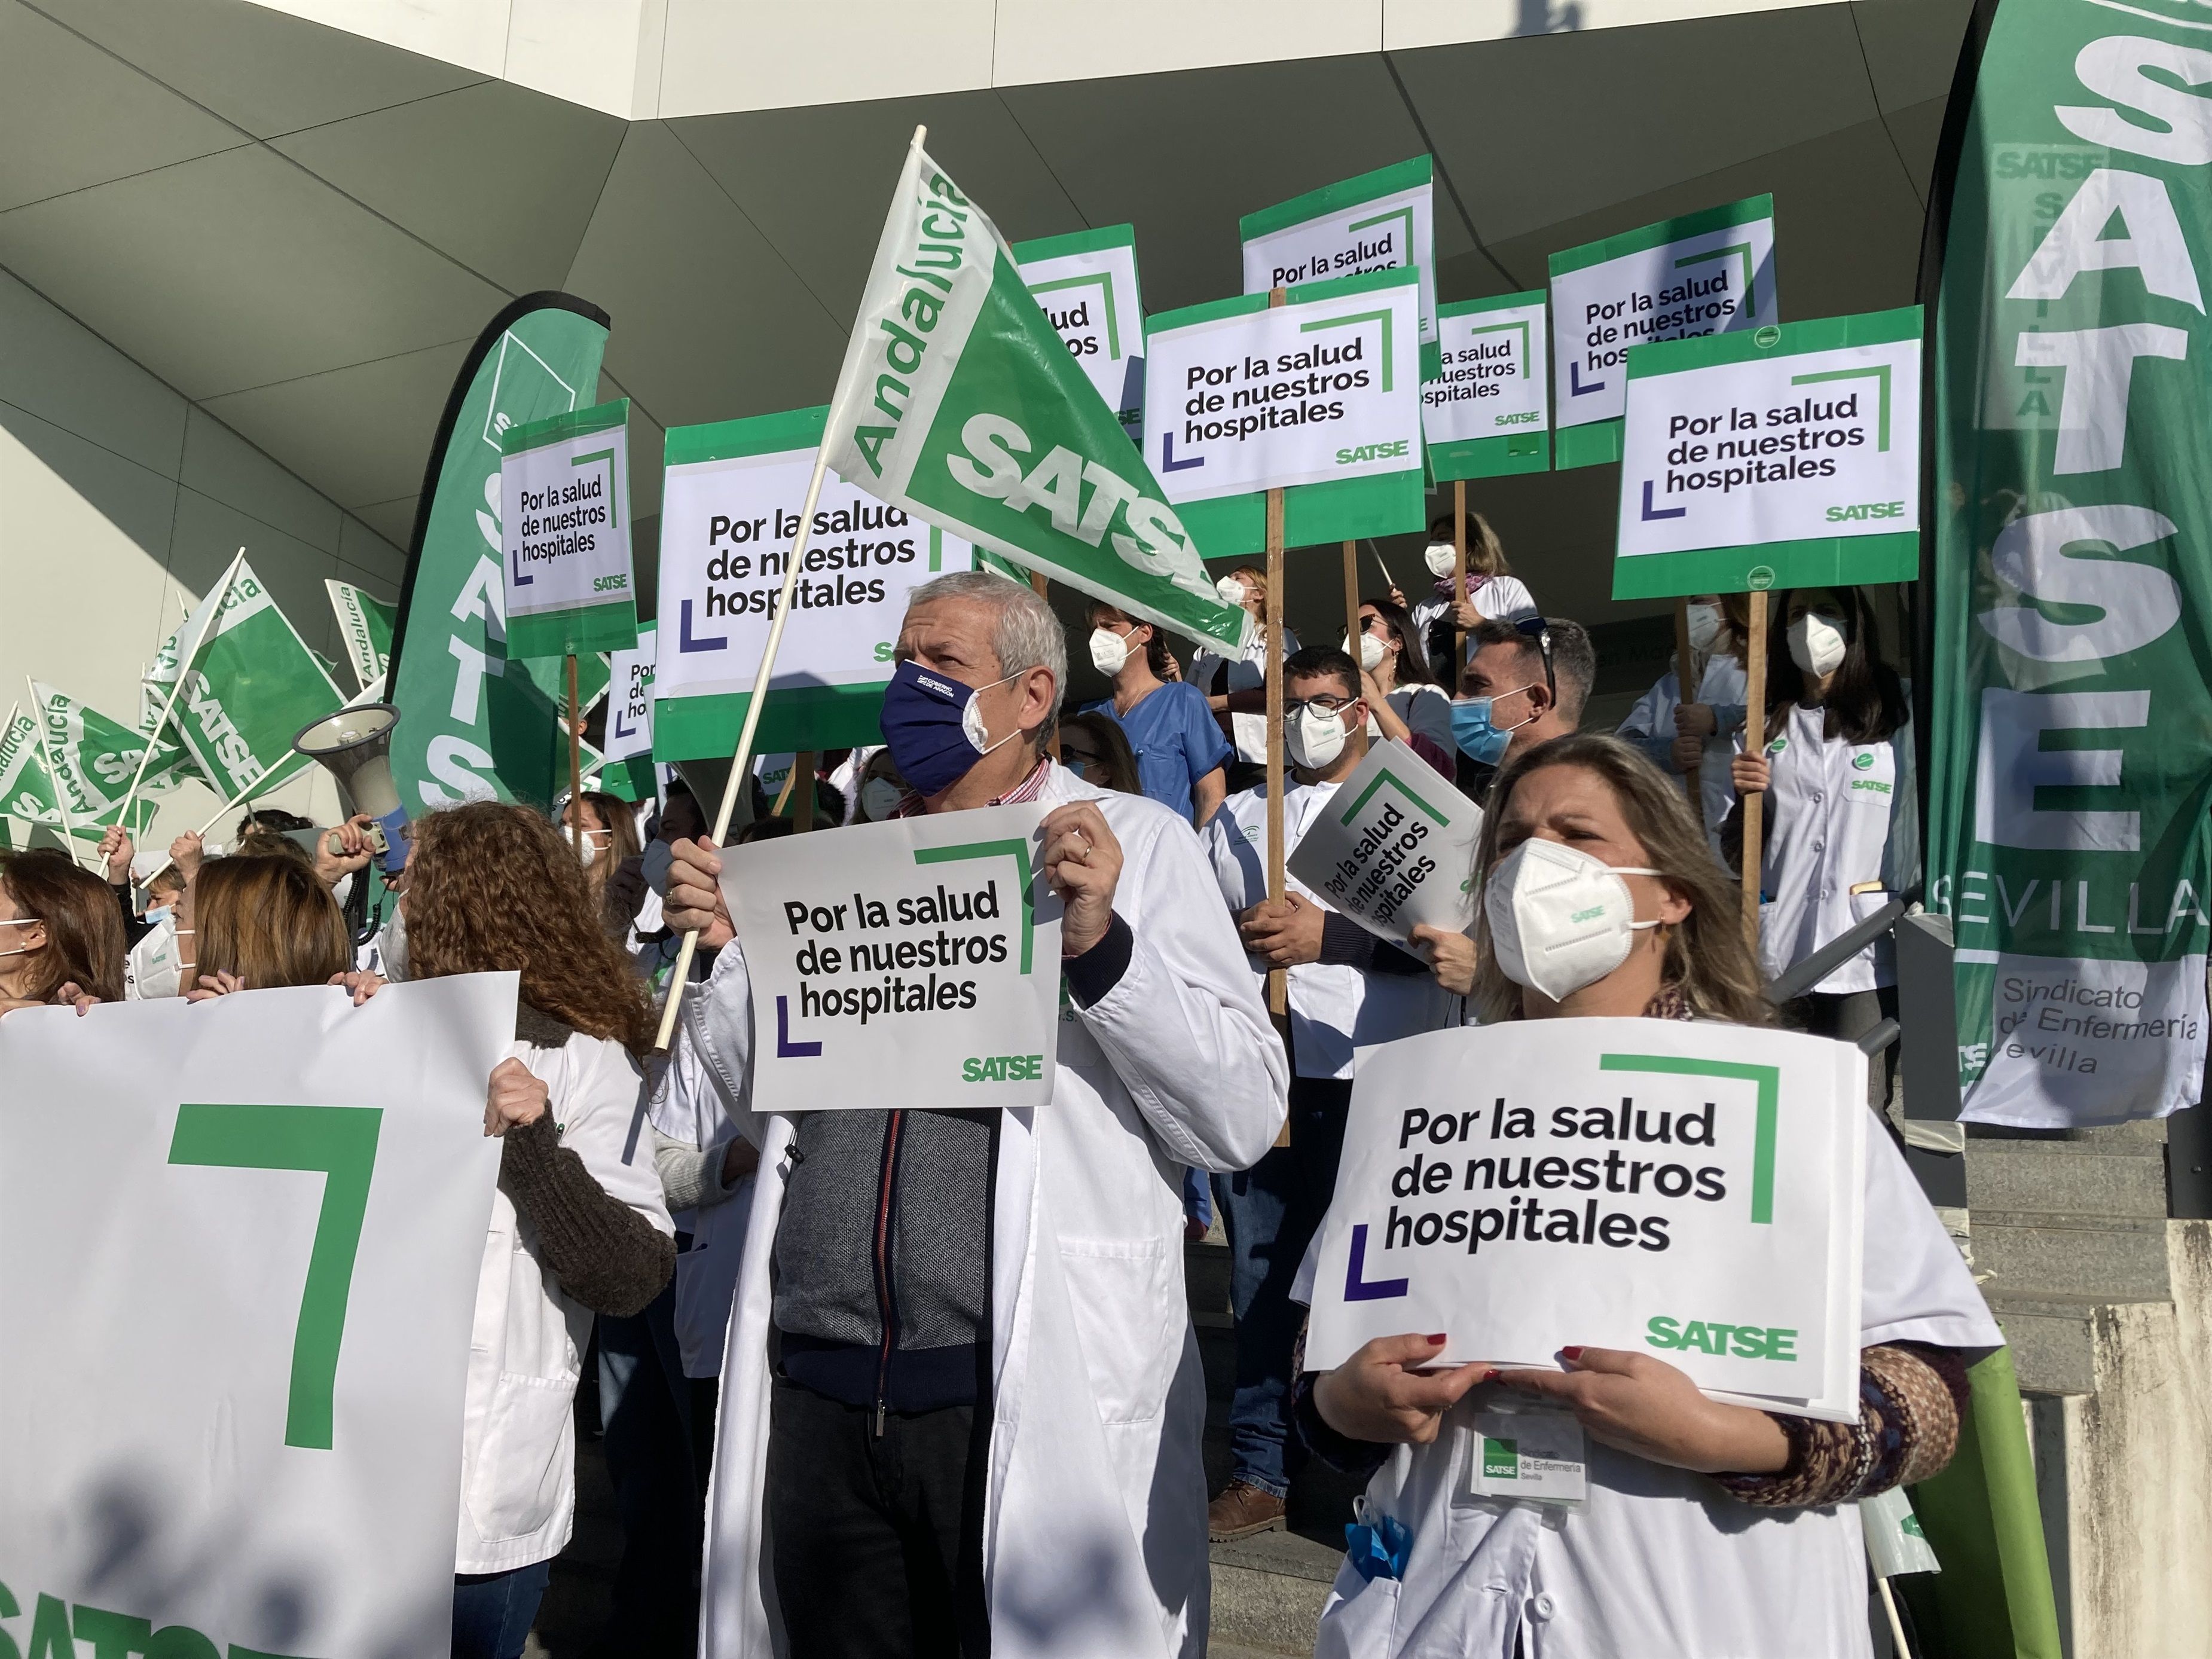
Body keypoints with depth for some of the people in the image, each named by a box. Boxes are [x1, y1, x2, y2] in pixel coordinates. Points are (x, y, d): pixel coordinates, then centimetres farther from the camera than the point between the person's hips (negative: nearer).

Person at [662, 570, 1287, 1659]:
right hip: (819, 1396, 5)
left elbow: (1243, 1120, -9)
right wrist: (729, 953, 4)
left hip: (1037, 1399, -4)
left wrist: (1100, 946, -19)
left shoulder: (1134, 842, -1)